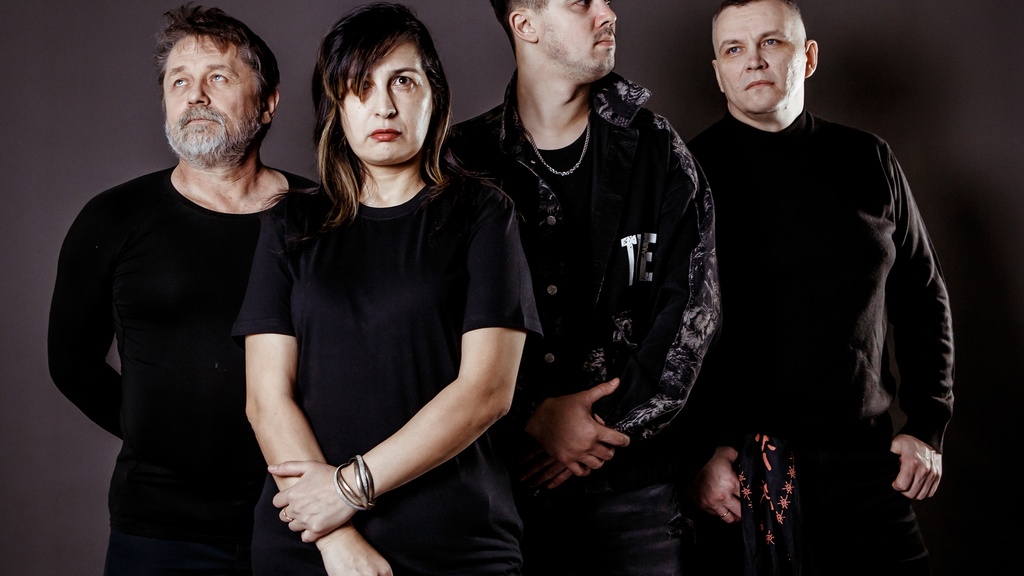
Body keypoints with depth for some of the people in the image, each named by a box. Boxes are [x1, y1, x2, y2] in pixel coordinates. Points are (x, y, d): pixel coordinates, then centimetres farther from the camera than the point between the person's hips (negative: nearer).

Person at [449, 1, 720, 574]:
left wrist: (606, 427, -8)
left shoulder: (656, 149, 4)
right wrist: (534, 417, -12)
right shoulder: (467, 158, 1)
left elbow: (693, 308, -2)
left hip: (635, 476, 1)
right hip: (503, 472, -1)